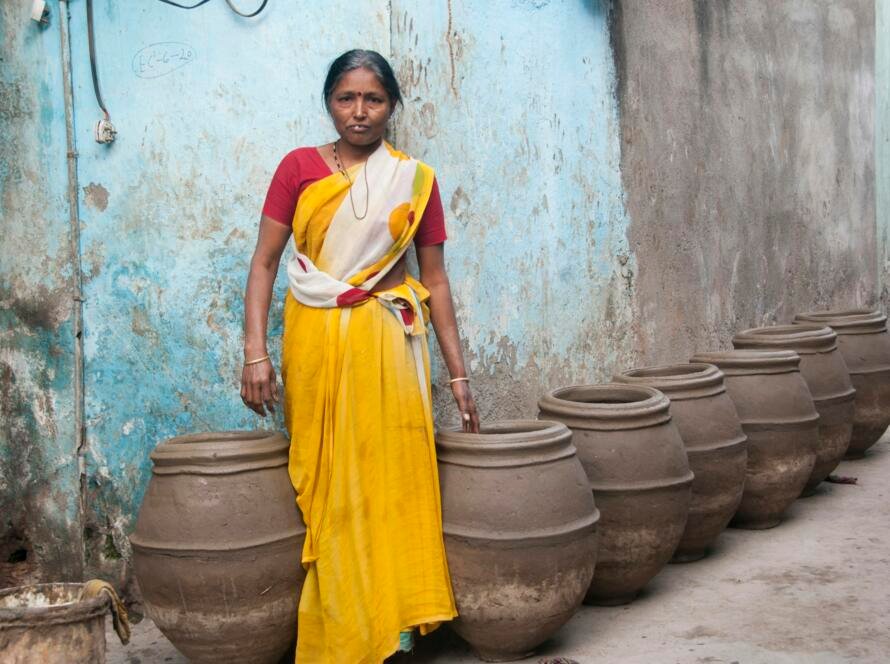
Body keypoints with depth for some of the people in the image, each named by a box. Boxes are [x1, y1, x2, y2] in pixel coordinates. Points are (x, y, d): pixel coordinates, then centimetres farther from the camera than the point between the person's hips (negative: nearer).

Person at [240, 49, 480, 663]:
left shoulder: (416, 181, 7)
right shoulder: (300, 168, 4)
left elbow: (435, 280, 9)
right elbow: (265, 263, 2)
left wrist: (459, 373, 7)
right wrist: (255, 352, -8)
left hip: (389, 343, 1)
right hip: (316, 342, -1)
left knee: (392, 477, 0)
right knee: (328, 484, 3)